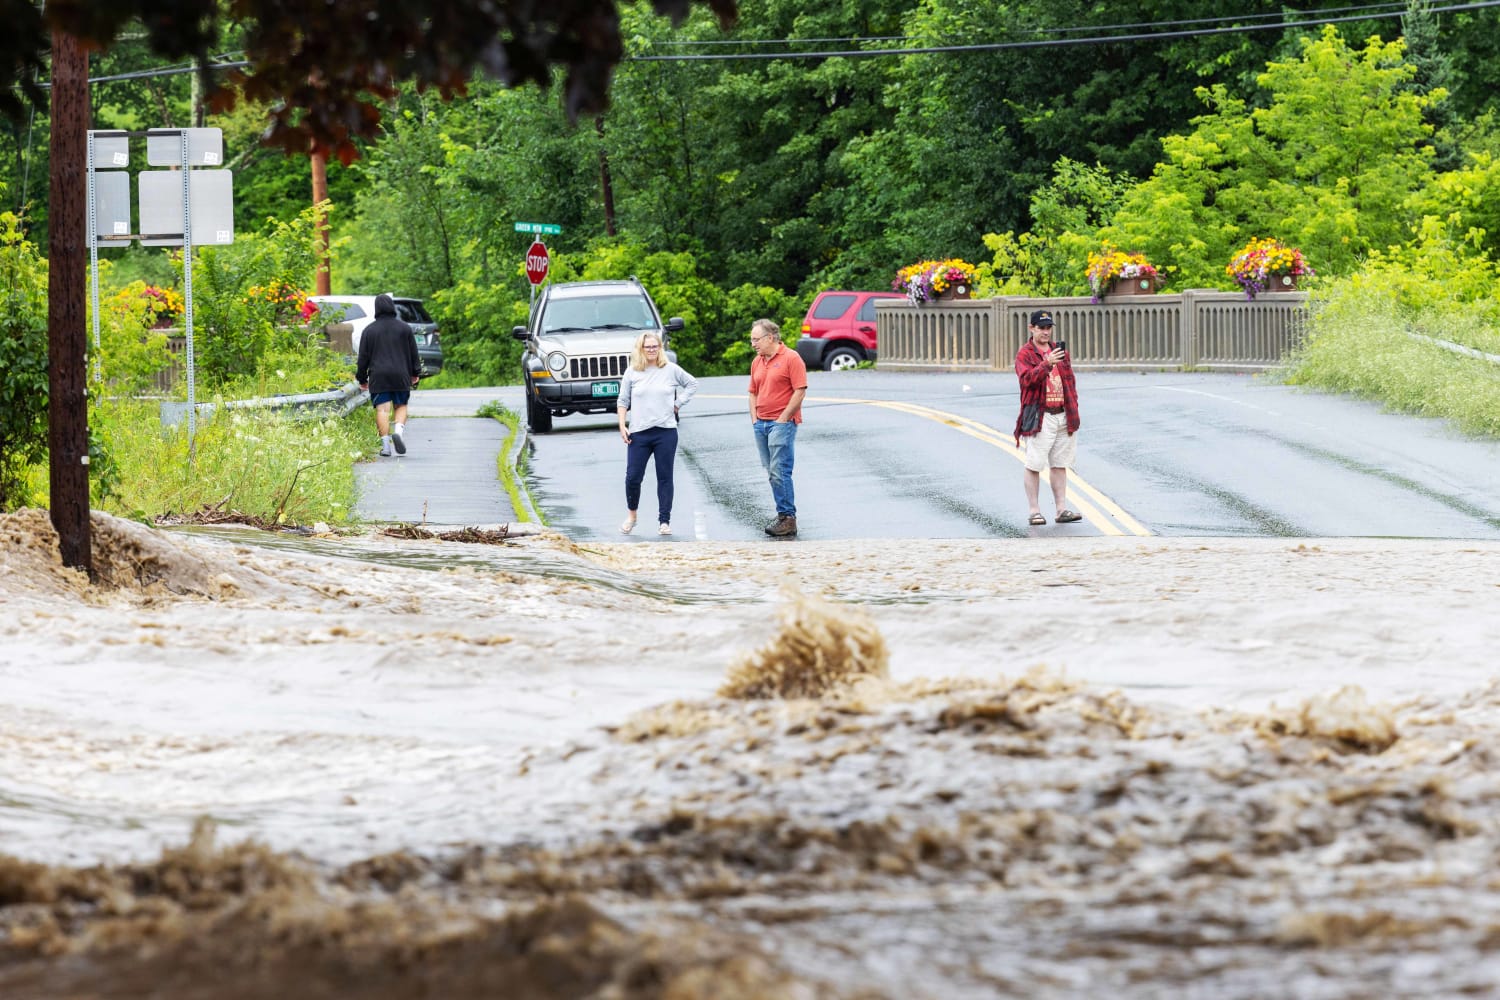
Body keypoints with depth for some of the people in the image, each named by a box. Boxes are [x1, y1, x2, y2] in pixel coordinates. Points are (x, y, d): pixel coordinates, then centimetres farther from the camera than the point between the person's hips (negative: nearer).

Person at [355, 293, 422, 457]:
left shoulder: (369, 330, 1)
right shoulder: (404, 328, 3)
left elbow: (363, 357, 4)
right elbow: (413, 353, 8)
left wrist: (362, 378, 13)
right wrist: (415, 373, 19)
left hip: (378, 376, -1)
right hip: (401, 376, 1)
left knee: (382, 409, -1)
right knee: (401, 405, 12)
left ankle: (385, 444, -7)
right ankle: (399, 430, -14)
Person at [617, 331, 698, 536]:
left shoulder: (671, 370, 4)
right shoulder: (632, 373, 5)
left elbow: (692, 384, 16)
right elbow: (623, 401, 8)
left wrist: (678, 404, 5)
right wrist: (622, 426, -1)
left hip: (666, 432, 0)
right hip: (639, 433, 0)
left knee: (665, 478, 2)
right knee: (633, 477, -4)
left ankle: (664, 521, 8)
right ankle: (631, 515, 19)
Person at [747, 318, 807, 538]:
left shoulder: (791, 358, -7)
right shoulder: (757, 362, 16)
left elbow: (800, 390, -11)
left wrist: (782, 419, -13)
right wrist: (754, 419, 9)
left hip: (782, 423, -7)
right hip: (761, 423, 7)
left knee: (779, 472, -12)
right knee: (771, 472, 7)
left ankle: (787, 518, -10)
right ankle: (784, 515, 12)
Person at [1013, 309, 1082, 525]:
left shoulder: (1059, 351, 18)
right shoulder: (1024, 354, -2)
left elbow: (1070, 381, 21)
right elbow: (1027, 378, -20)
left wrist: (1073, 409, 13)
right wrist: (1047, 364, -33)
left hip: (1063, 416, 6)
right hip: (1039, 417, -6)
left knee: (1059, 465, 9)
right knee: (1034, 465, -5)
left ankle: (1061, 509, 11)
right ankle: (1035, 511, -2)